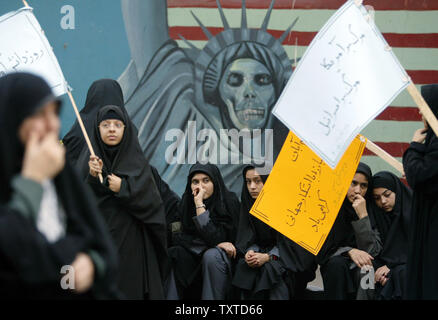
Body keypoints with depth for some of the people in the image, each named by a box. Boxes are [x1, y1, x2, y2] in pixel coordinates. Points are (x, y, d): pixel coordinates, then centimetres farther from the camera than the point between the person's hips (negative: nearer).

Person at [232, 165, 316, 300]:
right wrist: (250, 252, -20)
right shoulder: (248, 203, 1)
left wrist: (268, 257, -27)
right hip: (261, 251, 5)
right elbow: (248, 237, 2)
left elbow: (288, 241, -16)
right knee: (244, 267, -23)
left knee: (271, 269, -33)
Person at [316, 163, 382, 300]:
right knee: (336, 263, -32)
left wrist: (363, 216, -22)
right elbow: (322, 249, -6)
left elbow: (371, 251, -13)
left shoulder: (373, 211, -6)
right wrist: (349, 251, -24)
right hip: (333, 268, 0)